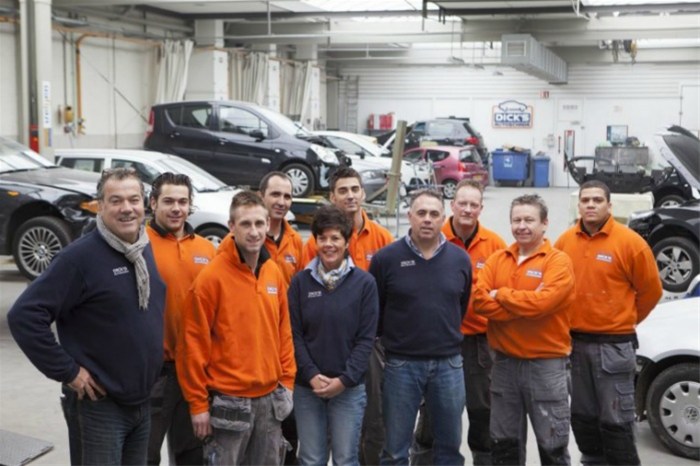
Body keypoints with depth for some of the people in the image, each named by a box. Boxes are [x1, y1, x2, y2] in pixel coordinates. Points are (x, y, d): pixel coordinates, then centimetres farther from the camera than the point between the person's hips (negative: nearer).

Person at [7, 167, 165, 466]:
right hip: (98, 404, -7)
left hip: (143, 402, 7)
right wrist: (67, 371, -18)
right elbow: (24, 315, -21)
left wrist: (152, 366, 10)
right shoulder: (81, 256, -17)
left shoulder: (150, 251, 5)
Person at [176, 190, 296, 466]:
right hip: (229, 401, -6)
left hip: (270, 398, 6)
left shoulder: (274, 273, 7)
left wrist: (287, 380, 9)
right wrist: (198, 403, -11)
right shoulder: (212, 277, -12)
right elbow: (194, 343, -12)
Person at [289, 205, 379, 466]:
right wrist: (312, 375, -12)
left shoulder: (364, 283, -3)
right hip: (307, 387, 1)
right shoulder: (300, 282, 1)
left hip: (349, 388, -1)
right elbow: (294, 334, -1)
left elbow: (366, 338, -4)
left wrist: (344, 379, -12)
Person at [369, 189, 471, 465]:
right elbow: (372, 309, 1)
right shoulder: (386, 258, -7)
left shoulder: (460, 259, 1)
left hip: (449, 364, 2)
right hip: (401, 364, -2)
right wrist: (392, 337, 7)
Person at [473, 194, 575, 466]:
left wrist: (501, 295, -10)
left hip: (546, 364, -4)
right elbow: (479, 299, -7)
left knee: (552, 443, 6)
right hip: (504, 362, 4)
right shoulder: (497, 259, 6)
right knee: (504, 442, 15)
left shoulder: (558, 262, -8)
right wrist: (524, 308, -18)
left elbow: (542, 302, -23)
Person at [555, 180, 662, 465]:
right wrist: (574, 319, 12)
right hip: (575, 342, 5)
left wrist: (624, 321, 7)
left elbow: (651, 291, -1)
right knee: (582, 416, 16)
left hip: (613, 345, -5)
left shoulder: (629, 242, -10)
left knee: (616, 421, -1)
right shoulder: (565, 241, 2)